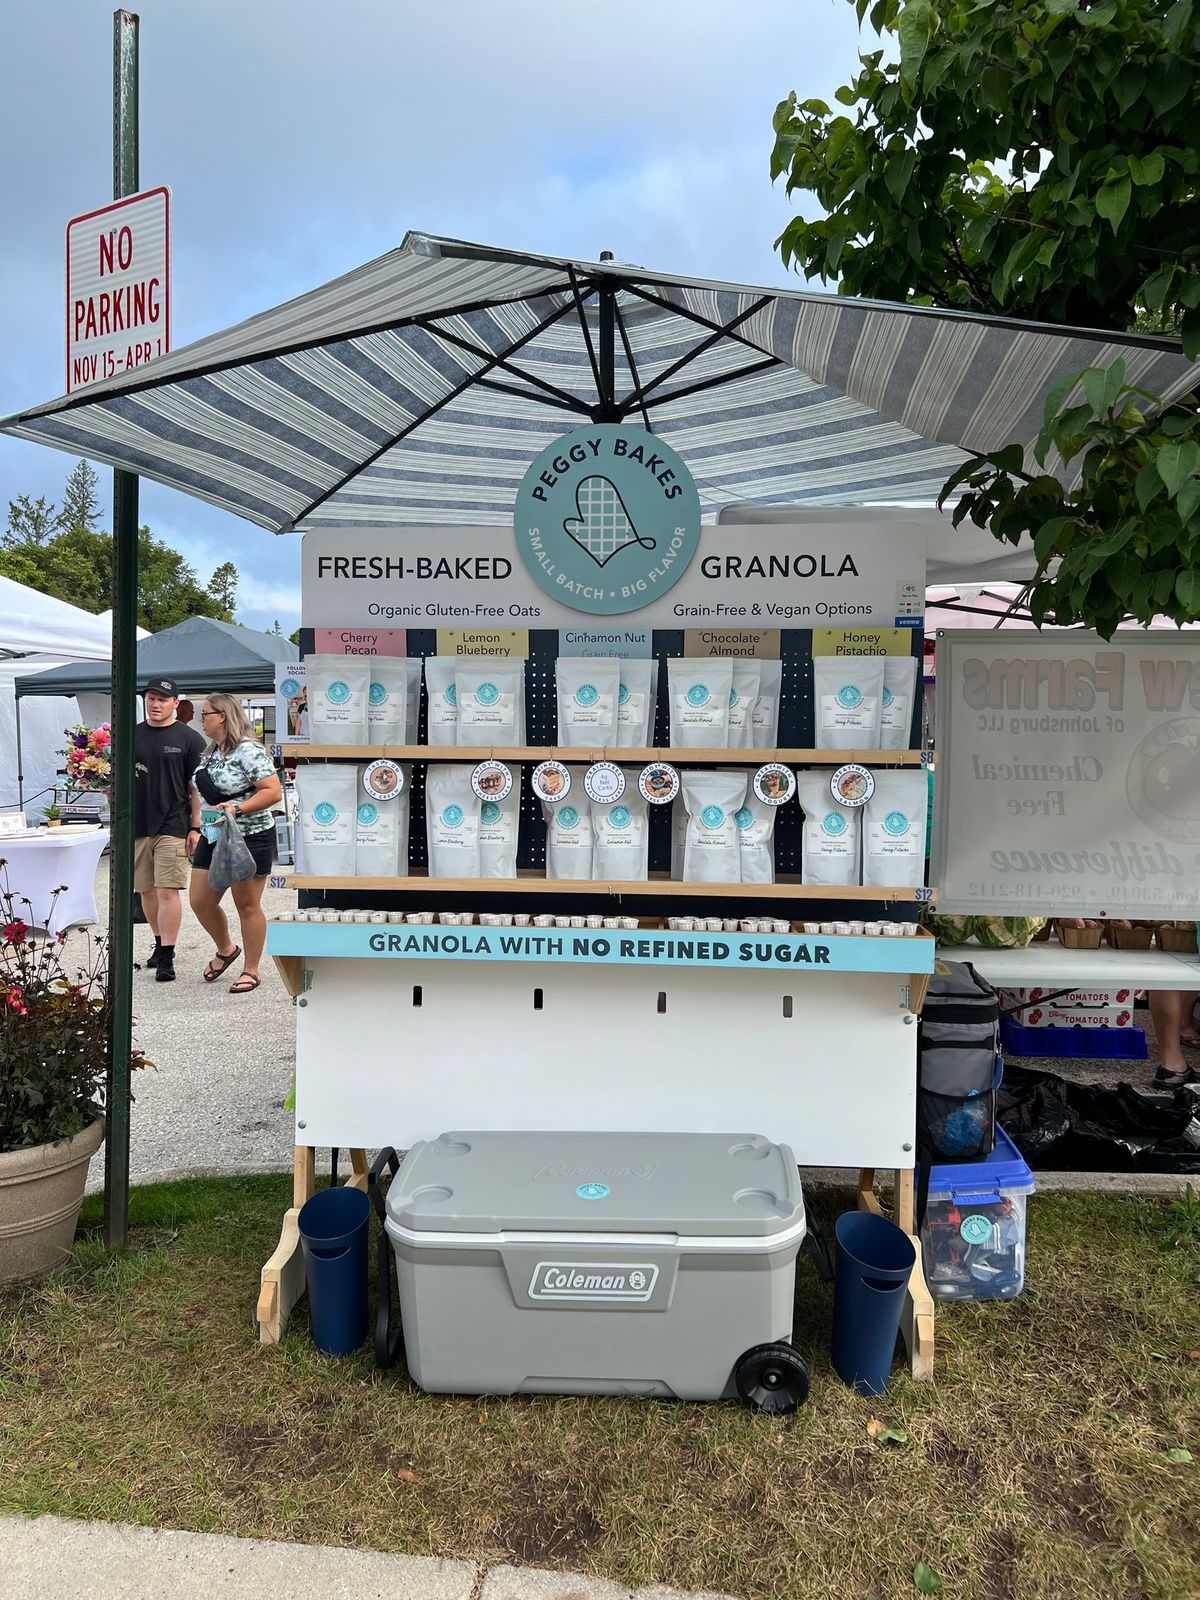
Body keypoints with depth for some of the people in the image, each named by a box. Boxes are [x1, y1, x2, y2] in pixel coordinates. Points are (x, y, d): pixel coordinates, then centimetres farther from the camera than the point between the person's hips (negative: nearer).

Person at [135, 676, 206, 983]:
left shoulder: (189, 738, -1)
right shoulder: (132, 736, 10)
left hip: (172, 827, -4)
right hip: (137, 825, 5)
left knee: (167, 891, -9)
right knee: (146, 891, 12)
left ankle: (166, 958, -4)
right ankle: (161, 944, 29)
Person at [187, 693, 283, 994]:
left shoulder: (248, 751, -15)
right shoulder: (209, 753, 12)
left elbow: (273, 792, -21)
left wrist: (237, 809, -27)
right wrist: (195, 828, 15)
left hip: (249, 838, -8)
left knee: (247, 906, 1)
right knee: (200, 902, 10)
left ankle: (251, 971, 14)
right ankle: (226, 949, 34)